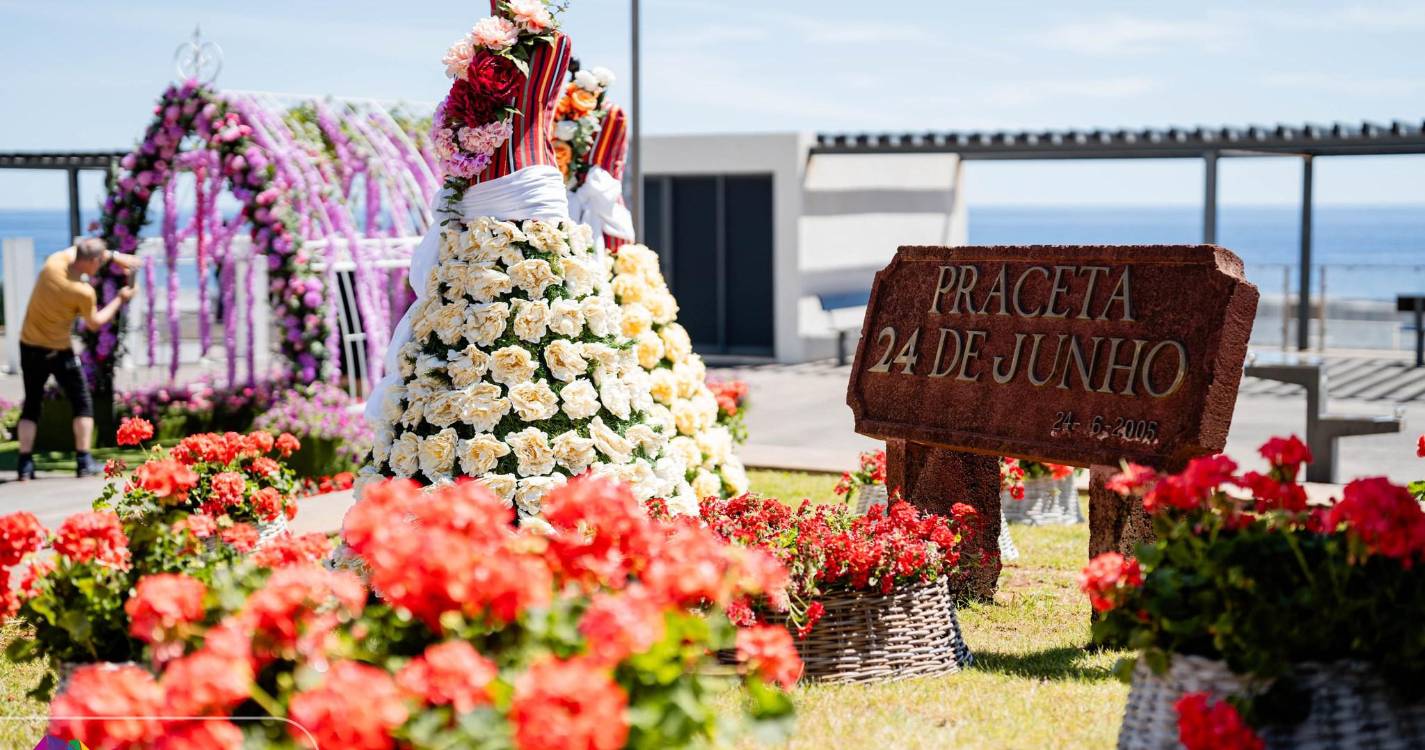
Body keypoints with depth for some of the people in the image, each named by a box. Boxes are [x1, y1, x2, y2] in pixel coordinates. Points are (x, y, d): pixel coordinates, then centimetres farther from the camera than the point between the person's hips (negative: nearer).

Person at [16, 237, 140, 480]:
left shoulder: (54, 262, -10)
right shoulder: (84, 293, -22)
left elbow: (81, 251, 11)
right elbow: (95, 323, -3)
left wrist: (115, 256, 8)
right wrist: (120, 300, 6)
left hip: (29, 346, 5)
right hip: (59, 351, -5)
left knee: (31, 405, 13)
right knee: (82, 403, 10)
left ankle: (25, 465, 6)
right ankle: (84, 462, 5)